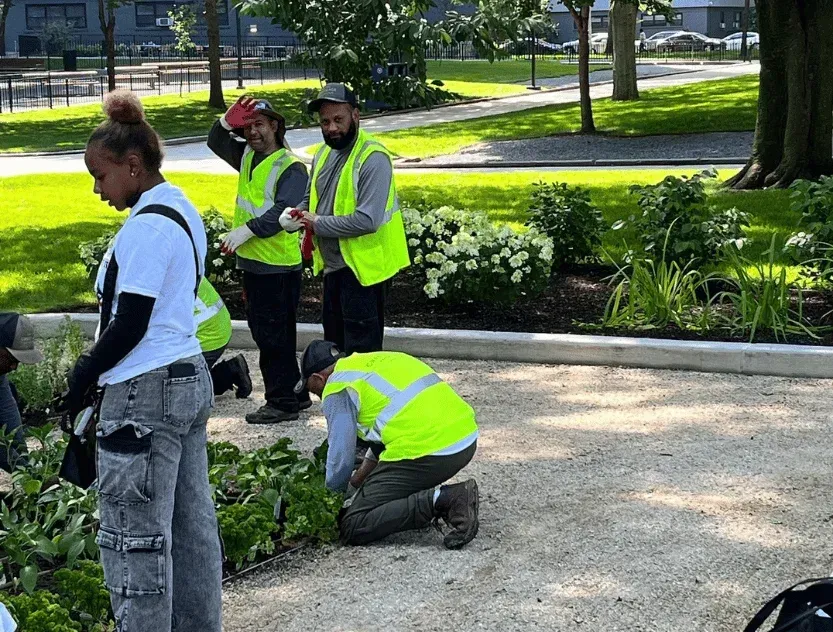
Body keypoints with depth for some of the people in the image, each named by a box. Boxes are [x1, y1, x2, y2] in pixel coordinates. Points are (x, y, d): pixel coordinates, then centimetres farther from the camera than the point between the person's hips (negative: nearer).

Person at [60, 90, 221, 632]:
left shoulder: (146, 226, -17)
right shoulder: (181, 212, 12)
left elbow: (130, 324, -18)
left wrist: (85, 374, -5)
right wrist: (98, 365, 14)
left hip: (145, 393, -10)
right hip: (189, 379, 10)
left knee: (135, 540, -2)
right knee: (192, 525, 13)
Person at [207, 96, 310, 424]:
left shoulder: (291, 167, -13)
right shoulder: (248, 157, 13)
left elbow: (283, 212, -24)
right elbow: (216, 143, 19)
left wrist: (246, 230, -32)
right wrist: (227, 121, -1)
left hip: (278, 267, -9)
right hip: (252, 262, 9)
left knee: (273, 336, -3)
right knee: (265, 333, 15)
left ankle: (282, 402, 6)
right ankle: (295, 394, 26)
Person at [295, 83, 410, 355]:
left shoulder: (372, 158, -19)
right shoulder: (324, 154, 8)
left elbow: (367, 220, -28)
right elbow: (311, 198, 23)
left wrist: (318, 224, -16)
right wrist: (300, 214, -1)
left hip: (361, 268, -9)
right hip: (333, 265, 9)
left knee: (361, 351, 0)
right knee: (334, 343, 21)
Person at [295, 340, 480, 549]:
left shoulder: (338, 389, 0)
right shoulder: (374, 362, 26)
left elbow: (341, 457, 2)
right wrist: (359, 479, 42)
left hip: (428, 451, -9)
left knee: (353, 527, -2)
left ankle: (440, 500, -14)